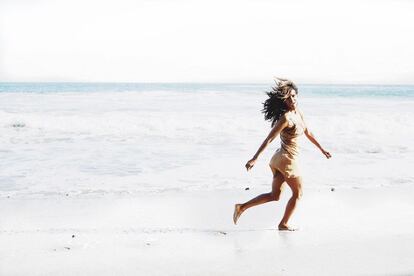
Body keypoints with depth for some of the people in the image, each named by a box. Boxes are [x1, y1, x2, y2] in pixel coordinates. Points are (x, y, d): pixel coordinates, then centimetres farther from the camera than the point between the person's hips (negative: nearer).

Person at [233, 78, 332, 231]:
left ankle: (242, 207, 14)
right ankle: (284, 224, 23)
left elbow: (308, 132, 22)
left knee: (274, 195, 16)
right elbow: (269, 139, -21)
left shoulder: (298, 113, 8)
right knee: (297, 193, 10)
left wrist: (322, 149, 29)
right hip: (287, 160, -8)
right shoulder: (286, 117, -19)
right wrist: (254, 159, -23)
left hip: (279, 159, 8)